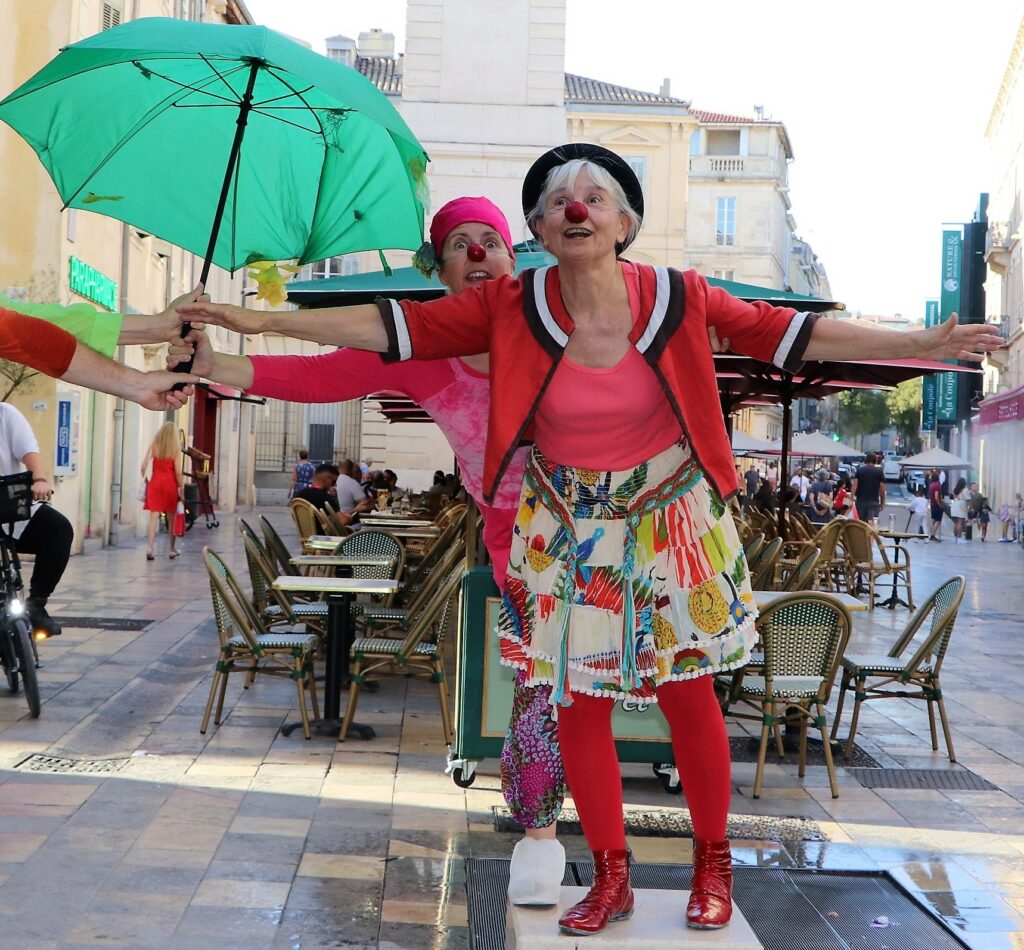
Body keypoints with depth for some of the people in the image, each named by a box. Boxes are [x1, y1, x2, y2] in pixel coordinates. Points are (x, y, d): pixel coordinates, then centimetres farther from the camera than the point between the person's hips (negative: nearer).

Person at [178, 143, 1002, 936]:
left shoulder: (678, 297, -11)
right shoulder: (511, 309, -10)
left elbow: (788, 332, -7)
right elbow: (396, 325, -9)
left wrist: (923, 345, -10)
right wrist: (261, 321, -13)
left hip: (671, 522, -1)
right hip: (569, 533, 1)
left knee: (688, 696, 6)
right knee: (579, 703, 5)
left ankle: (714, 866, 27)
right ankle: (611, 878, 23)